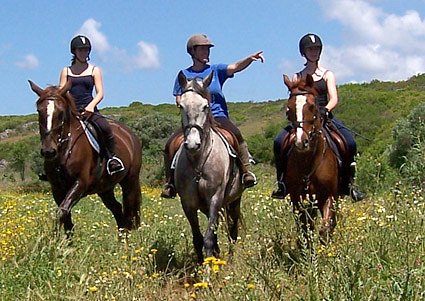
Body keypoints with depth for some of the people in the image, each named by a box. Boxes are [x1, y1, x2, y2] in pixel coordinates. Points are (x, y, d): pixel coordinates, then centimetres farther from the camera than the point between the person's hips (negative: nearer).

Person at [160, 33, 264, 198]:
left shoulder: (215, 70, 9)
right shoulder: (184, 75, 11)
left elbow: (236, 67, -8)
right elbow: (178, 100, 9)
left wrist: (250, 59, -26)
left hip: (217, 117, -1)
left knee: (236, 134, -31)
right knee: (170, 145, -15)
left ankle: (246, 171, -25)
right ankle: (170, 183, 0)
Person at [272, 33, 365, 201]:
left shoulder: (327, 75, 13)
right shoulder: (297, 77, 17)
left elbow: (334, 99, -1)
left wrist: (326, 109, -23)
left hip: (325, 117, -1)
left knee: (350, 143, -26)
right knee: (279, 142, -25)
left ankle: (349, 183, -11)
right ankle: (282, 184, -13)